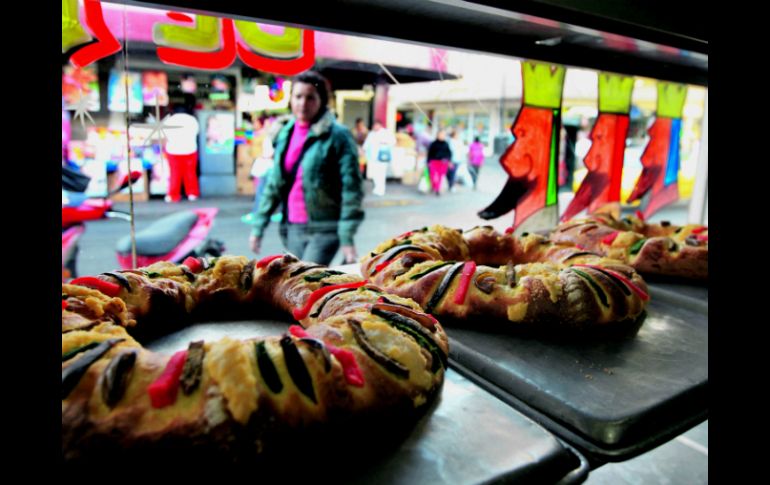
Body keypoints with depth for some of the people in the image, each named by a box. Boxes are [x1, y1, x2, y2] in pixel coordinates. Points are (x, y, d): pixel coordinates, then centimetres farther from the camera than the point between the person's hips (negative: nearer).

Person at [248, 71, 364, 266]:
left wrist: (347, 239, -19)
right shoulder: (285, 134, 9)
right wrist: (258, 226, 10)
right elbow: (273, 184, 14)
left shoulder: (338, 136, -10)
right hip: (292, 228, 6)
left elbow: (351, 189, -14)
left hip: (325, 229, -6)